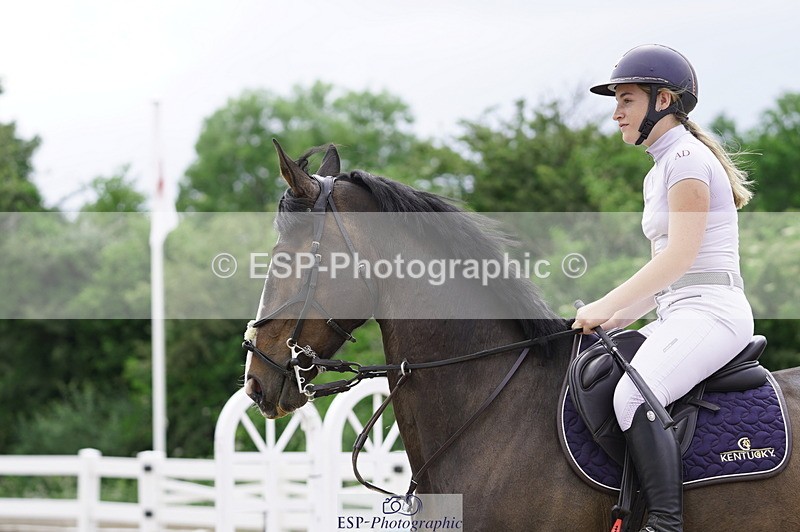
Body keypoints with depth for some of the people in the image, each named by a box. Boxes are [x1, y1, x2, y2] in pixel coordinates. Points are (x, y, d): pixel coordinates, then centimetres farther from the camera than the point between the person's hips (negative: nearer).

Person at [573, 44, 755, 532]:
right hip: (679, 317, 11)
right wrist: (616, 320, 11)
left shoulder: (686, 158, -8)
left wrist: (607, 307, -15)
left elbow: (680, 254, -17)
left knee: (633, 397, -31)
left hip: (710, 311, -11)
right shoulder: (660, 172, 22)